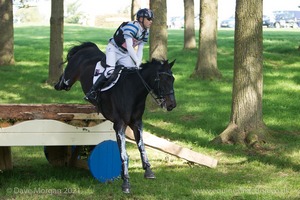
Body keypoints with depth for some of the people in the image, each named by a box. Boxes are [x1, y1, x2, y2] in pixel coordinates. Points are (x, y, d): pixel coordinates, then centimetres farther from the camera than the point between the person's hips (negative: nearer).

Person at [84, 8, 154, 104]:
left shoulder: (145, 32, 0)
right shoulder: (131, 27, -26)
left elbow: (140, 50, 2)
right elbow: (129, 47, -31)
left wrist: (138, 64, -11)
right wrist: (137, 62, -33)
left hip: (125, 54, 8)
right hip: (114, 49, -8)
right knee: (110, 71, -26)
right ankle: (92, 93, -23)